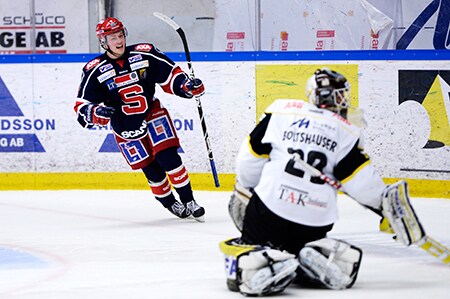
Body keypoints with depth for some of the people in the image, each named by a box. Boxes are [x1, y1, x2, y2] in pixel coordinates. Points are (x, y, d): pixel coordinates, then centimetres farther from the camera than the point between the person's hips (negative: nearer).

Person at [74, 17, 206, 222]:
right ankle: (170, 204, 21)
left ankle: (189, 201, -3)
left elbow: (170, 74, 1)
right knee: (150, 168, 1)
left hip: (153, 114, 0)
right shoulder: (94, 71, -11)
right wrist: (97, 113, -33)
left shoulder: (145, 54, -9)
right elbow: (82, 107, -11)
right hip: (125, 127, 0)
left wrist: (187, 86, -17)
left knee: (168, 157, -13)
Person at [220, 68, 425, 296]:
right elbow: (361, 181, -2)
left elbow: (251, 155, 7)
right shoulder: (345, 132, 4)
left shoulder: (281, 112, 6)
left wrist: (242, 192, 20)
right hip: (315, 223, 1)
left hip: (270, 206, -1)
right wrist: (386, 200, 14)